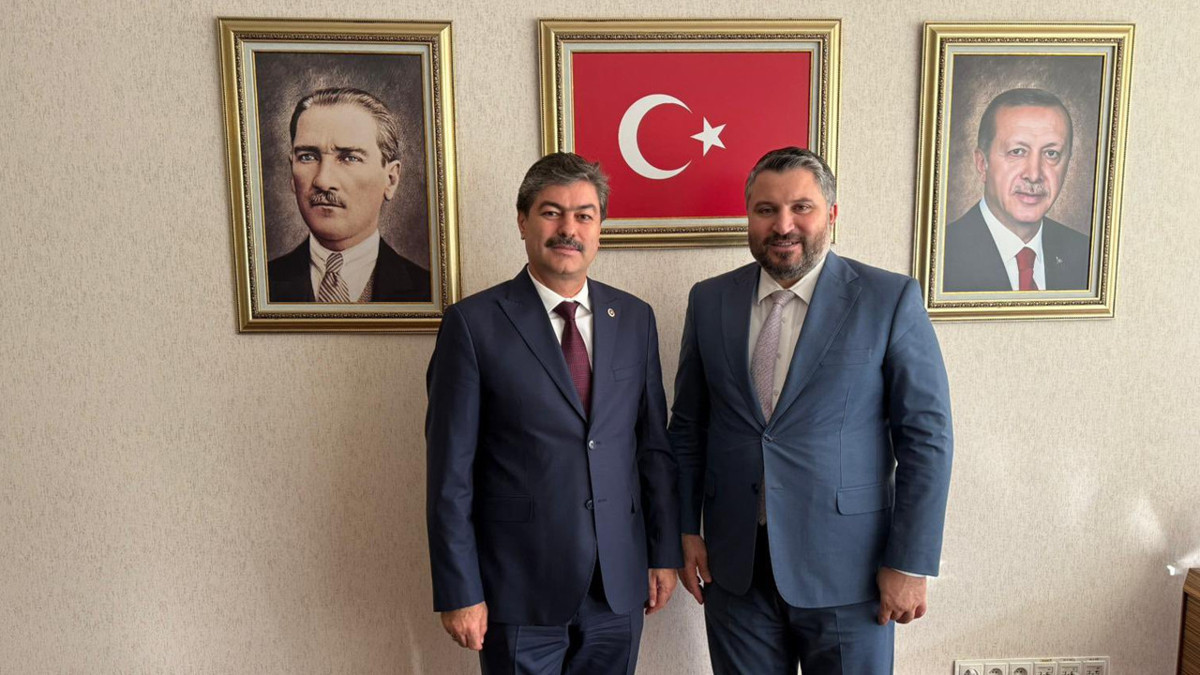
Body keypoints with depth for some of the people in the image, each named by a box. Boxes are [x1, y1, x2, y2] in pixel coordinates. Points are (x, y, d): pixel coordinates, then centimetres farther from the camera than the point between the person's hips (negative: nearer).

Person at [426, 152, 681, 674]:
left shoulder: (635, 319, 4)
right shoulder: (473, 323, -8)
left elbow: (654, 444, 8)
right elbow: (451, 470, -8)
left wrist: (664, 553, 8)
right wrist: (459, 592, -8)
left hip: (618, 586, 4)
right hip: (520, 590, -3)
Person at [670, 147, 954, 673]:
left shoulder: (891, 300, -8)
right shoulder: (709, 300, 1)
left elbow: (927, 437, -7)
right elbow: (687, 426, 7)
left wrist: (910, 564, -8)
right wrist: (686, 529, 5)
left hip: (846, 567, -2)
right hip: (733, 565, 3)